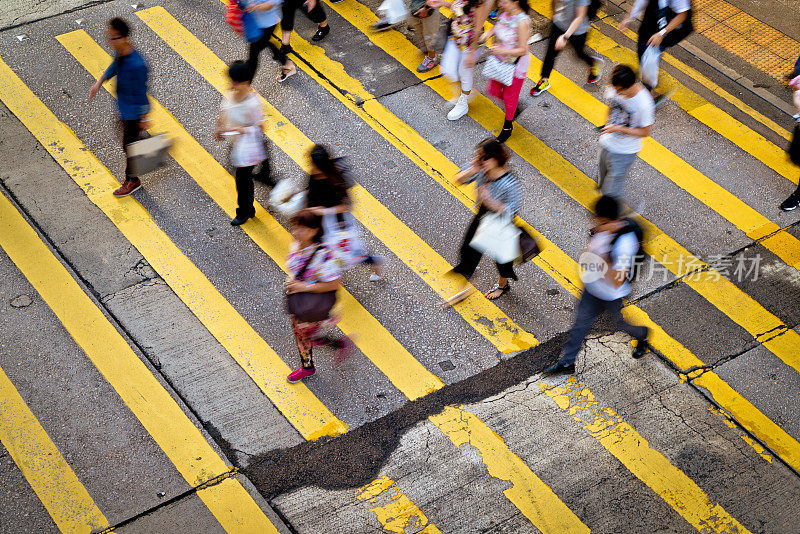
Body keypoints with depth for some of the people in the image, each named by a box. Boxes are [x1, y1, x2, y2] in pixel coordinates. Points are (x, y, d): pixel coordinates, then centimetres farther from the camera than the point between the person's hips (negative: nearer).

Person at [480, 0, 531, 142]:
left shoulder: (522, 22, -31)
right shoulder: (504, 13, -9)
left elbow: (523, 50, -27)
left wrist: (503, 51, -39)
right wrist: (489, 33, -7)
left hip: (515, 66, -7)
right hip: (501, 61, 7)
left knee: (509, 96, 12)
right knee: (493, 90, 19)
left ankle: (508, 126, 36)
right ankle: (514, 107, 47)